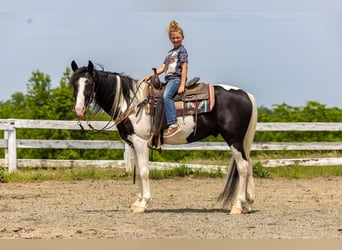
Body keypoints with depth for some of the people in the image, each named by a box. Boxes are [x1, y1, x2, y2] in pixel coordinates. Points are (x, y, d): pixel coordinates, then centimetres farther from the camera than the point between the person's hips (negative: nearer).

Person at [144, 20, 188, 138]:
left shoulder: (182, 50, 0)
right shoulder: (171, 52, 25)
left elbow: (184, 68, -9)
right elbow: (163, 68, 22)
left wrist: (182, 86, -17)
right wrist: (150, 75, 8)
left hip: (176, 78, -10)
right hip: (169, 79, 10)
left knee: (166, 96, -33)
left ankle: (173, 124, -42)